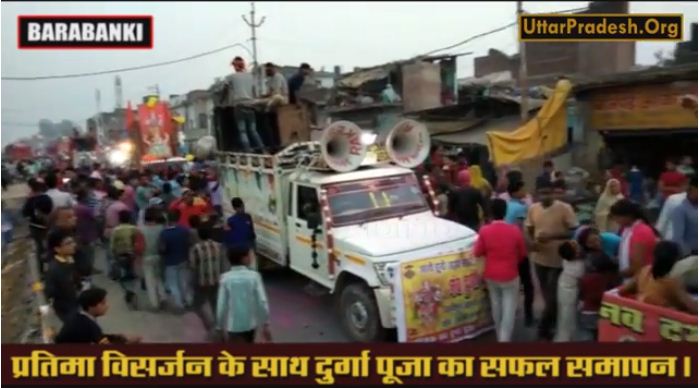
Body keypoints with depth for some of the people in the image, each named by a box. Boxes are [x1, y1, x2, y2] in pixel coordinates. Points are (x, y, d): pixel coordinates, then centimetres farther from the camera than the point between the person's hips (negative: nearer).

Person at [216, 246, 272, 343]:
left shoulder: (226, 278, -10)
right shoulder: (254, 276, -9)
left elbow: (221, 305, -8)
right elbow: (262, 302, -10)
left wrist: (221, 327, 4)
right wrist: (265, 325, -1)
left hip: (233, 325, -2)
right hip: (250, 324, 2)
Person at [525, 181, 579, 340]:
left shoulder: (565, 208, -15)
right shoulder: (532, 209, -1)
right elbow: (529, 230, 10)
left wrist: (552, 236, -26)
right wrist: (532, 241, -12)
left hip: (559, 259, -4)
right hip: (539, 258, 5)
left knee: (553, 295, 1)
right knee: (547, 294, 19)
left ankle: (544, 327, 15)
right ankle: (553, 321, 39)